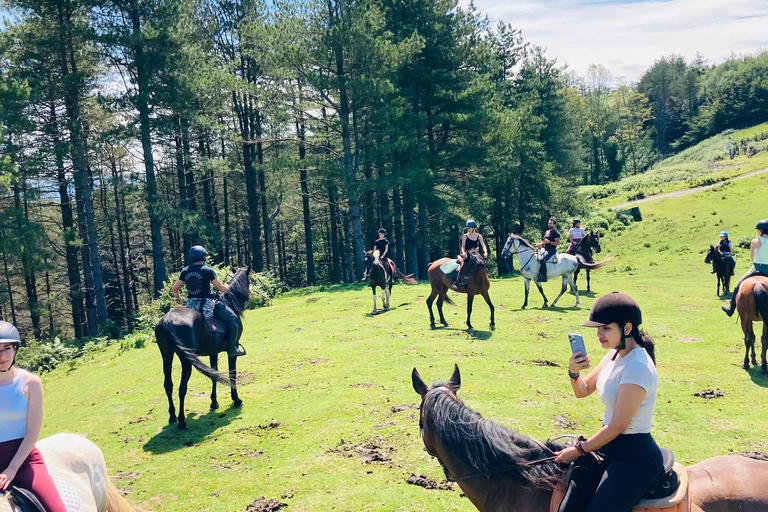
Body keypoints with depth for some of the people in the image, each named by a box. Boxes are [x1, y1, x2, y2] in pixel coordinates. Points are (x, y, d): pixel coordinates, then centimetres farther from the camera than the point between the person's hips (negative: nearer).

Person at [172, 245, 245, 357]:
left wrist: (178, 298, 32)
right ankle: (232, 349, 0)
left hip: (190, 305, 6)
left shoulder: (185, 271, 5)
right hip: (206, 305, -6)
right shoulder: (207, 270, -10)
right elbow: (221, 288, -5)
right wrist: (227, 286, 18)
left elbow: (175, 288, 12)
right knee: (232, 318, 4)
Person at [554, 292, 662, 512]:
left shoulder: (637, 367, -23)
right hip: (609, 447, 8)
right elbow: (583, 391, 15)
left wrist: (579, 450, -10)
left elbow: (617, 426, -21)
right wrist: (574, 372, -8)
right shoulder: (615, 355, 5)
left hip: (634, 456, -8)